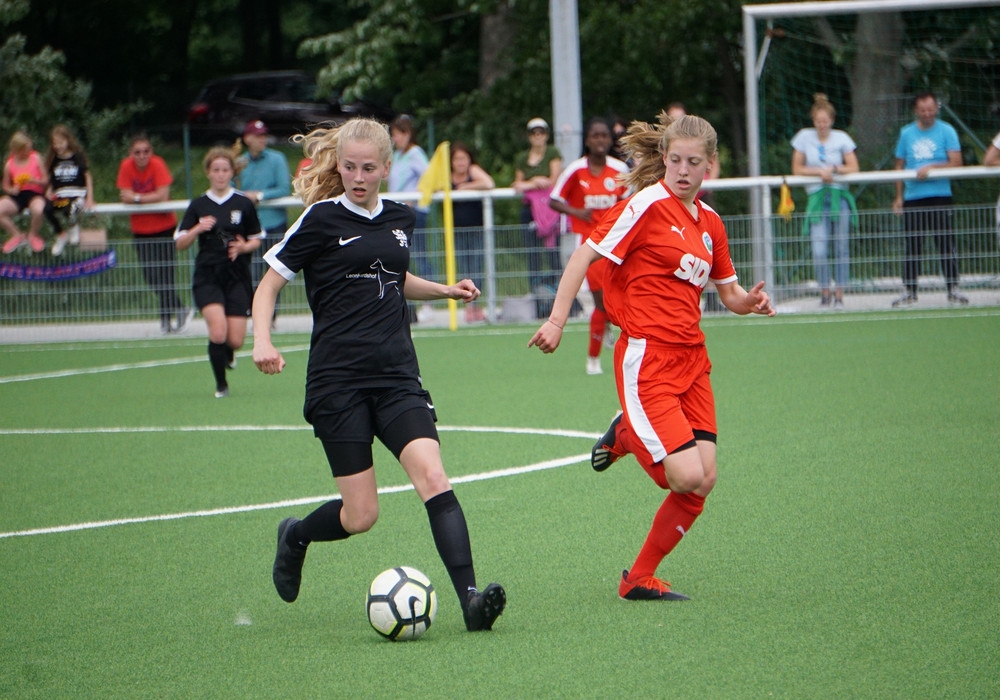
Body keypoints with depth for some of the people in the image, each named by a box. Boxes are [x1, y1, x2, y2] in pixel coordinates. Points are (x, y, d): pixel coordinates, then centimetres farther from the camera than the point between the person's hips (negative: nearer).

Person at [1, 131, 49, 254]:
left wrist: (35, 181, -20)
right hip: (17, 195, 3)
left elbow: (45, 180, 2)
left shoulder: (36, 158, 2)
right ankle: (17, 235, 3)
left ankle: (33, 235, -1)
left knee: (38, 210, -39)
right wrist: (12, 190, -11)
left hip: (35, 193, -3)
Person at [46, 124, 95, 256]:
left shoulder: (78, 156, 2)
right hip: (59, 195, 3)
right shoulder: (53, 159, 11)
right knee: (47, 209, -31)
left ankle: (74, 226, 3)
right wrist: (50, 192, -6)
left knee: (68, 211, -38)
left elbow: (88, 177, 5)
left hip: (77, 194, -3)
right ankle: (61, 234, -2)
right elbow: (50, 180, 15)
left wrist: (89, 199, -2)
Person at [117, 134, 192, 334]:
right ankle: (181, 310, 21)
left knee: (163, 276, -9)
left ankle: (166, 317, 4)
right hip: (140, 229, 4)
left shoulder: (157, 164, -16)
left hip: (164, 227, -4)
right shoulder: (126, 166, -7)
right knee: (151, 277, 4)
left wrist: (138, 198, -17)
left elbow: (163, 196, -22)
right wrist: (152, 198, -22)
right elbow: (125, 196, -14)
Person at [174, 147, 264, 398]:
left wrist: (243, 247, -11)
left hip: (237, 276, 1)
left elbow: (256, 240, 11)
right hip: (208, 276, -1)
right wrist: (197, 229, -15)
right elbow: (180, 244, 3)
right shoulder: (198, 206, 3)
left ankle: (228, 353, 34)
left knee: (235, 340, -4)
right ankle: (221, 384, 2)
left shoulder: (244, 204, 2)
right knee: (218, 332, -19)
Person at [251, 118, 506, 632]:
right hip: (338, 381, -4)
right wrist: (262, 342, -16)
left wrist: (443, 290, 14)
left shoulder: (400, 219, 12)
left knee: (433, 478, -19)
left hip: (397, 375, 4)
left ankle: (470, 598, -26)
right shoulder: (322, 219, -3)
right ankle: (296, 536, 29)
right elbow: (269, 284, 1)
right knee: (360, 516, -4)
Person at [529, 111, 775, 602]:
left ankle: (639, 579, 13)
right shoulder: (648, 204, -8)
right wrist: (557, 320, -15)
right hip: (647, 357, -7)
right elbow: (586, 255, -9)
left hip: (691, 358, 7)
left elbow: (728, 293, 23)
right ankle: (627, 434, 14)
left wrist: (749, 302, 0)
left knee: (704, 480, -2)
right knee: (687, 477, -17)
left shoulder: (710, 223, 13)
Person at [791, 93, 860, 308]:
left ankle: (839, 294, 3)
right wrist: (819, 172, -9)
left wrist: (833, 169, -14)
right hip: (817, 198, 0)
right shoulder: (804, 137, 2)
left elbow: (853, 168, 0)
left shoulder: (842, 138, 2)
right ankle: (824, 294, 0)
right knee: (819, 250, -11)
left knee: (841, 247, -2)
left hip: (840, 196, 0)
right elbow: (797, 169, 3)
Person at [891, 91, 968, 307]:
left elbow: (956, 163, -5)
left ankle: (953, 289, -1)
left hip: (940, 196, -3)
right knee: (911, 246, 2)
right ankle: (910, 292, 8)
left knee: (946, 244, -6)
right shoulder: (906, 133, 10)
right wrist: (899, 196, 9)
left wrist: (932, 168, -18)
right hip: (912, 198, 3)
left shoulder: (946, 131, 1)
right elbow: (900, 166, 15)